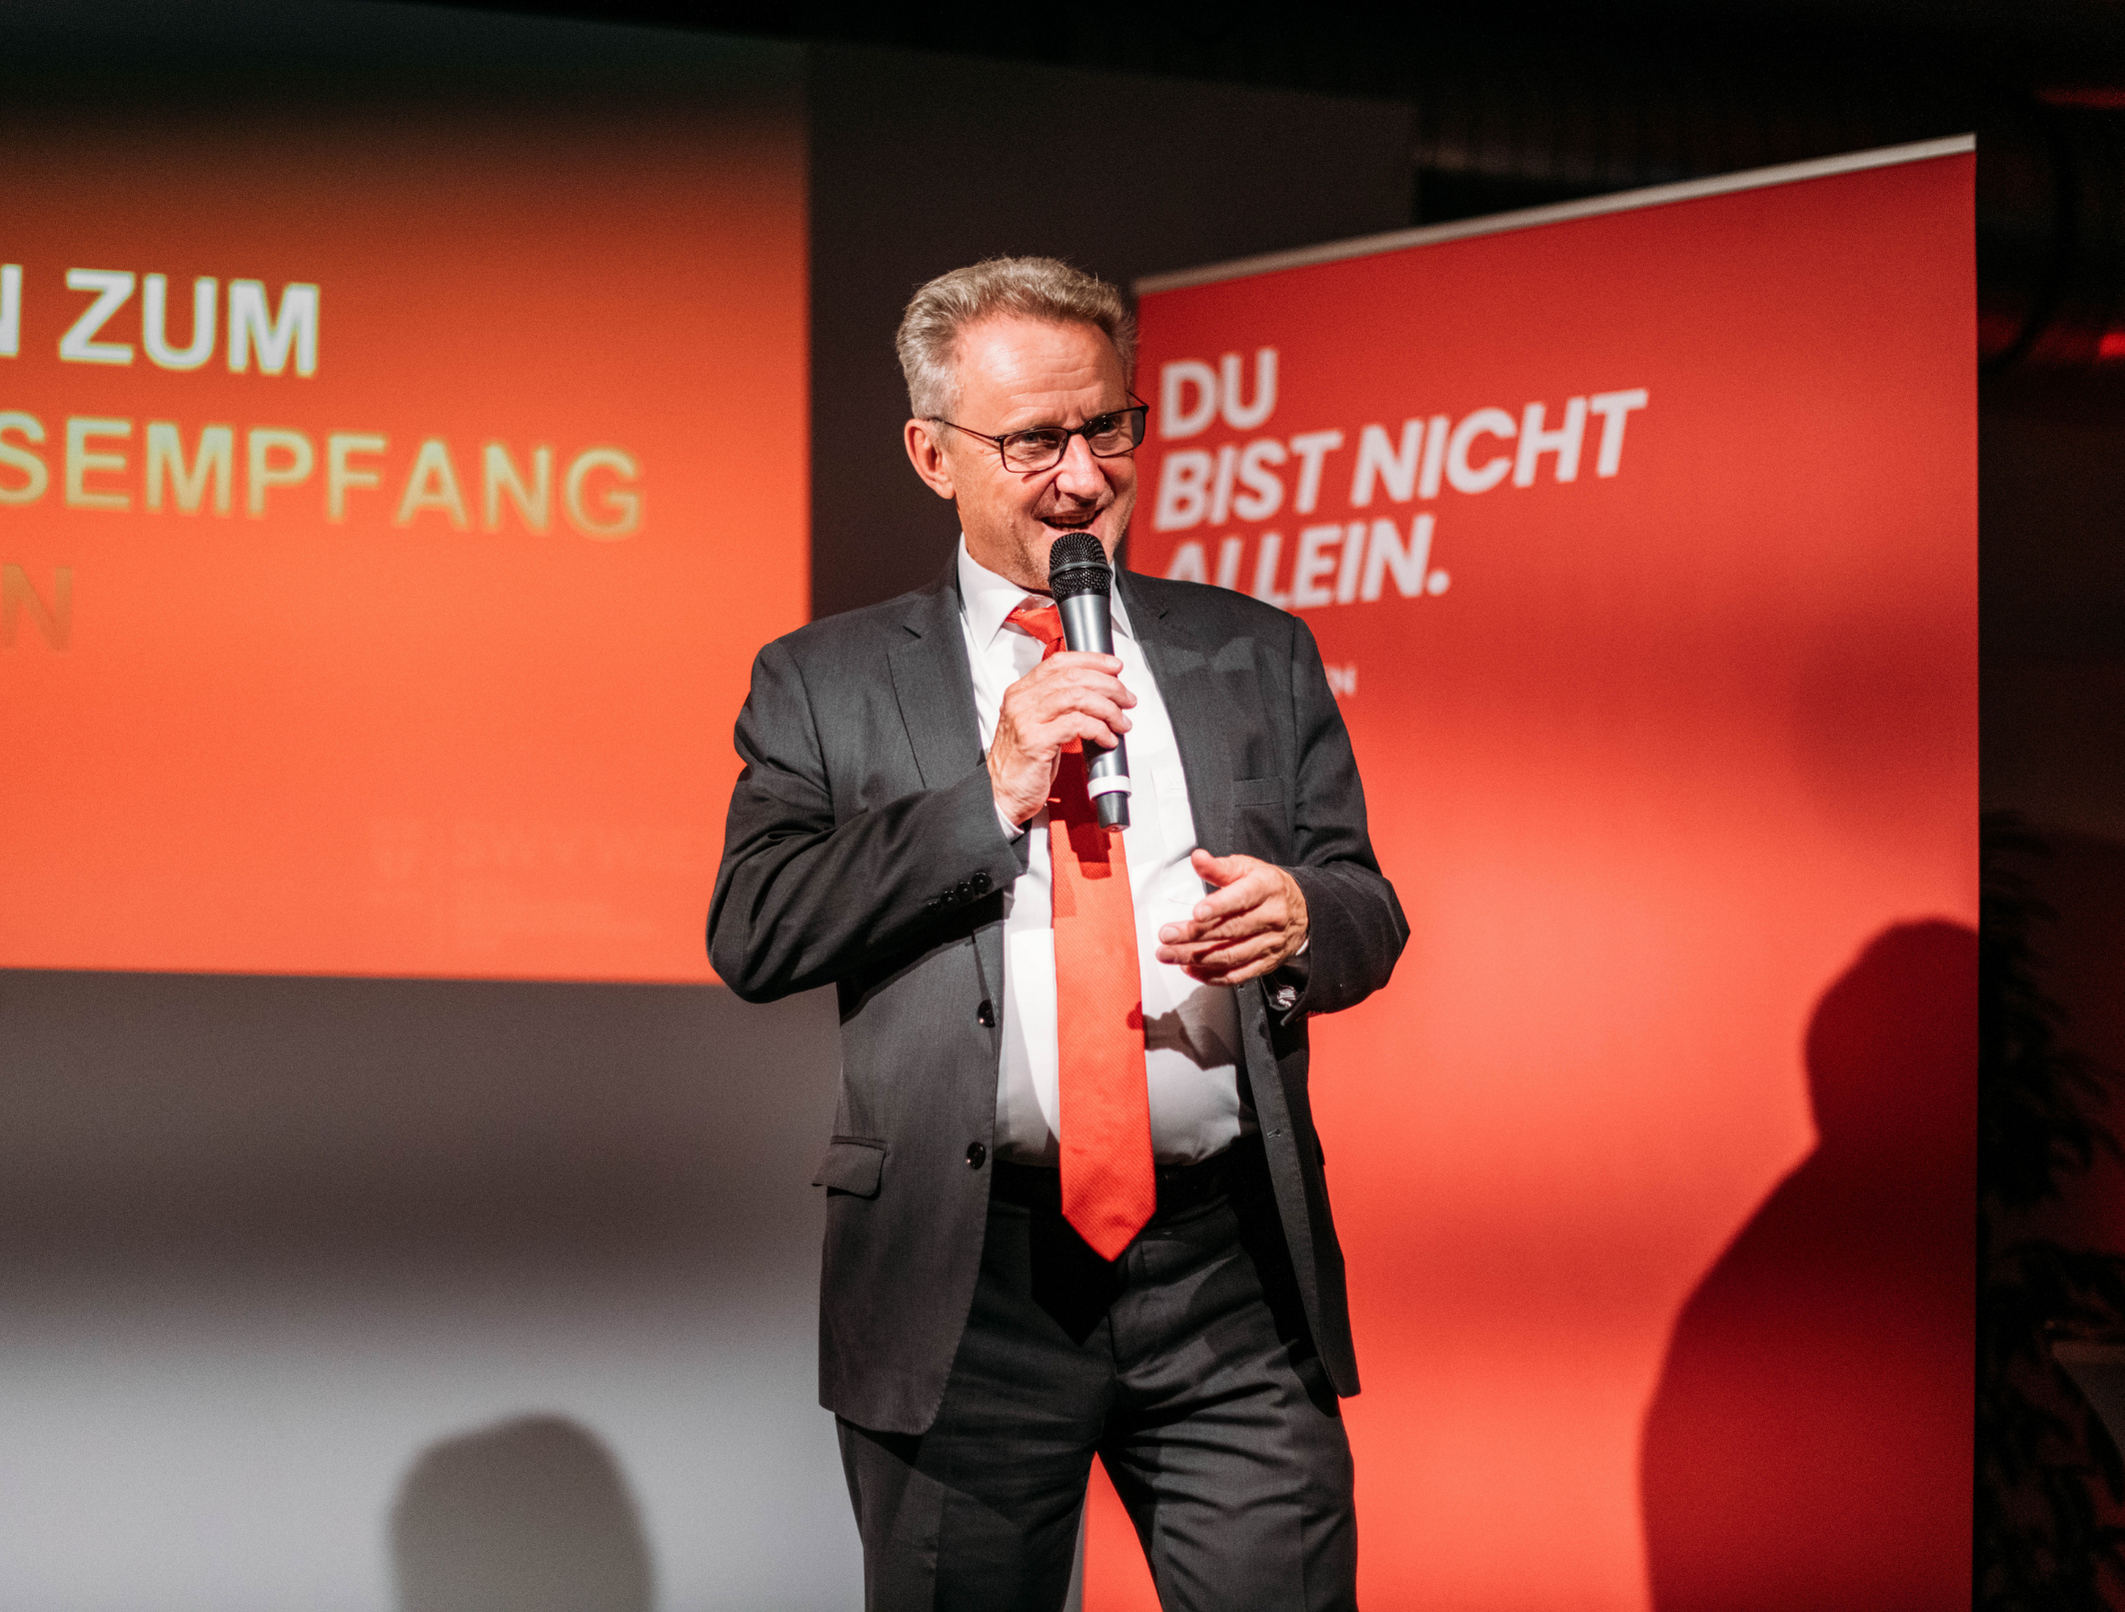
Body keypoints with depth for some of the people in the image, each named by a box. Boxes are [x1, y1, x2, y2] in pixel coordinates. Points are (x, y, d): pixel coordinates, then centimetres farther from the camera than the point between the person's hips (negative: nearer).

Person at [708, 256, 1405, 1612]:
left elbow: (1366, 915, 13)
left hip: (1231, 1268, 1)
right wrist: (989, 798, -11)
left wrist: (1301, 920, -11)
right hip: (966, 1281, -1)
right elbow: (752, 934, -5)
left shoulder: (1256, 658, 14)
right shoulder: (825, 684, 8)